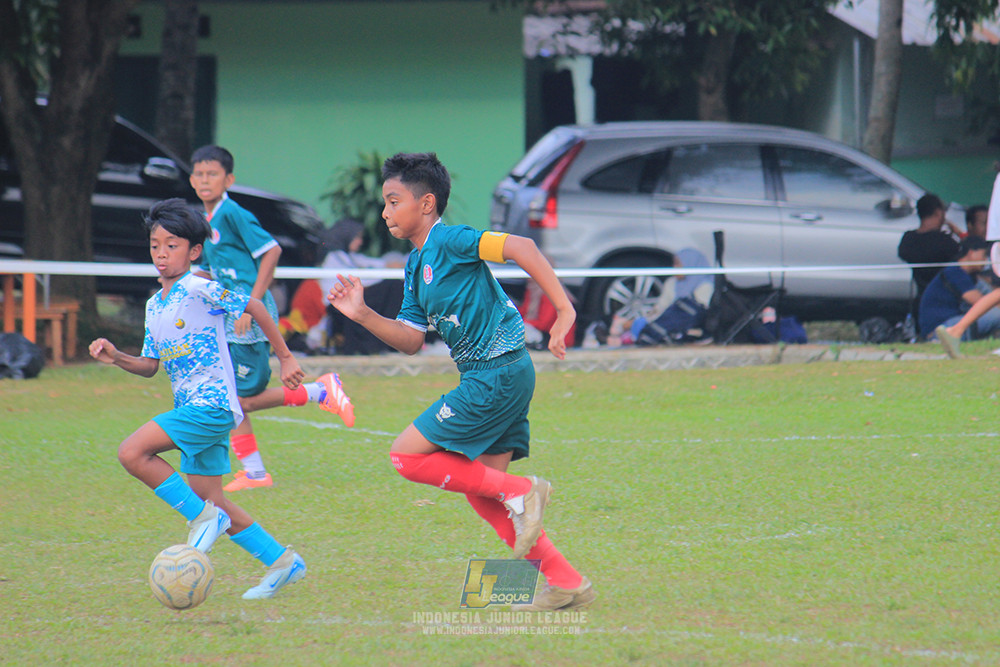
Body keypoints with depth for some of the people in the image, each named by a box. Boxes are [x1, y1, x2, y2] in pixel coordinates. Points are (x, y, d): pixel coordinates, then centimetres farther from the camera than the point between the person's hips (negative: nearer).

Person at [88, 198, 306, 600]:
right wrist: (116, 358, 1)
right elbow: (150, 366, 19)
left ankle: (204, 518, -12)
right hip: (190, 408, 9)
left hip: (212, 404, -9)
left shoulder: (198, 288, -9)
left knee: (132, 453, -20)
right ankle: (281, 562, 18)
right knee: (209, 498, 10)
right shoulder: (154, 306, 16)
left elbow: (253, 308, -4)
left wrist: (285, 358, 0)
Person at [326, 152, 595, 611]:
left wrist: (563, 309, -27)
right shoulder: (415, 265, 17)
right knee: (481, 491, 11)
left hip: (498, 373, -10)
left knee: (407, 456, -8)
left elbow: (519, 247, -23)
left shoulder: (449, 241, -12)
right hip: (488, 377, 10)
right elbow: (411, 340, 17)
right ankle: (566, 583, 10)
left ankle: (520, 492, -7)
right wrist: (363, 315, 3)